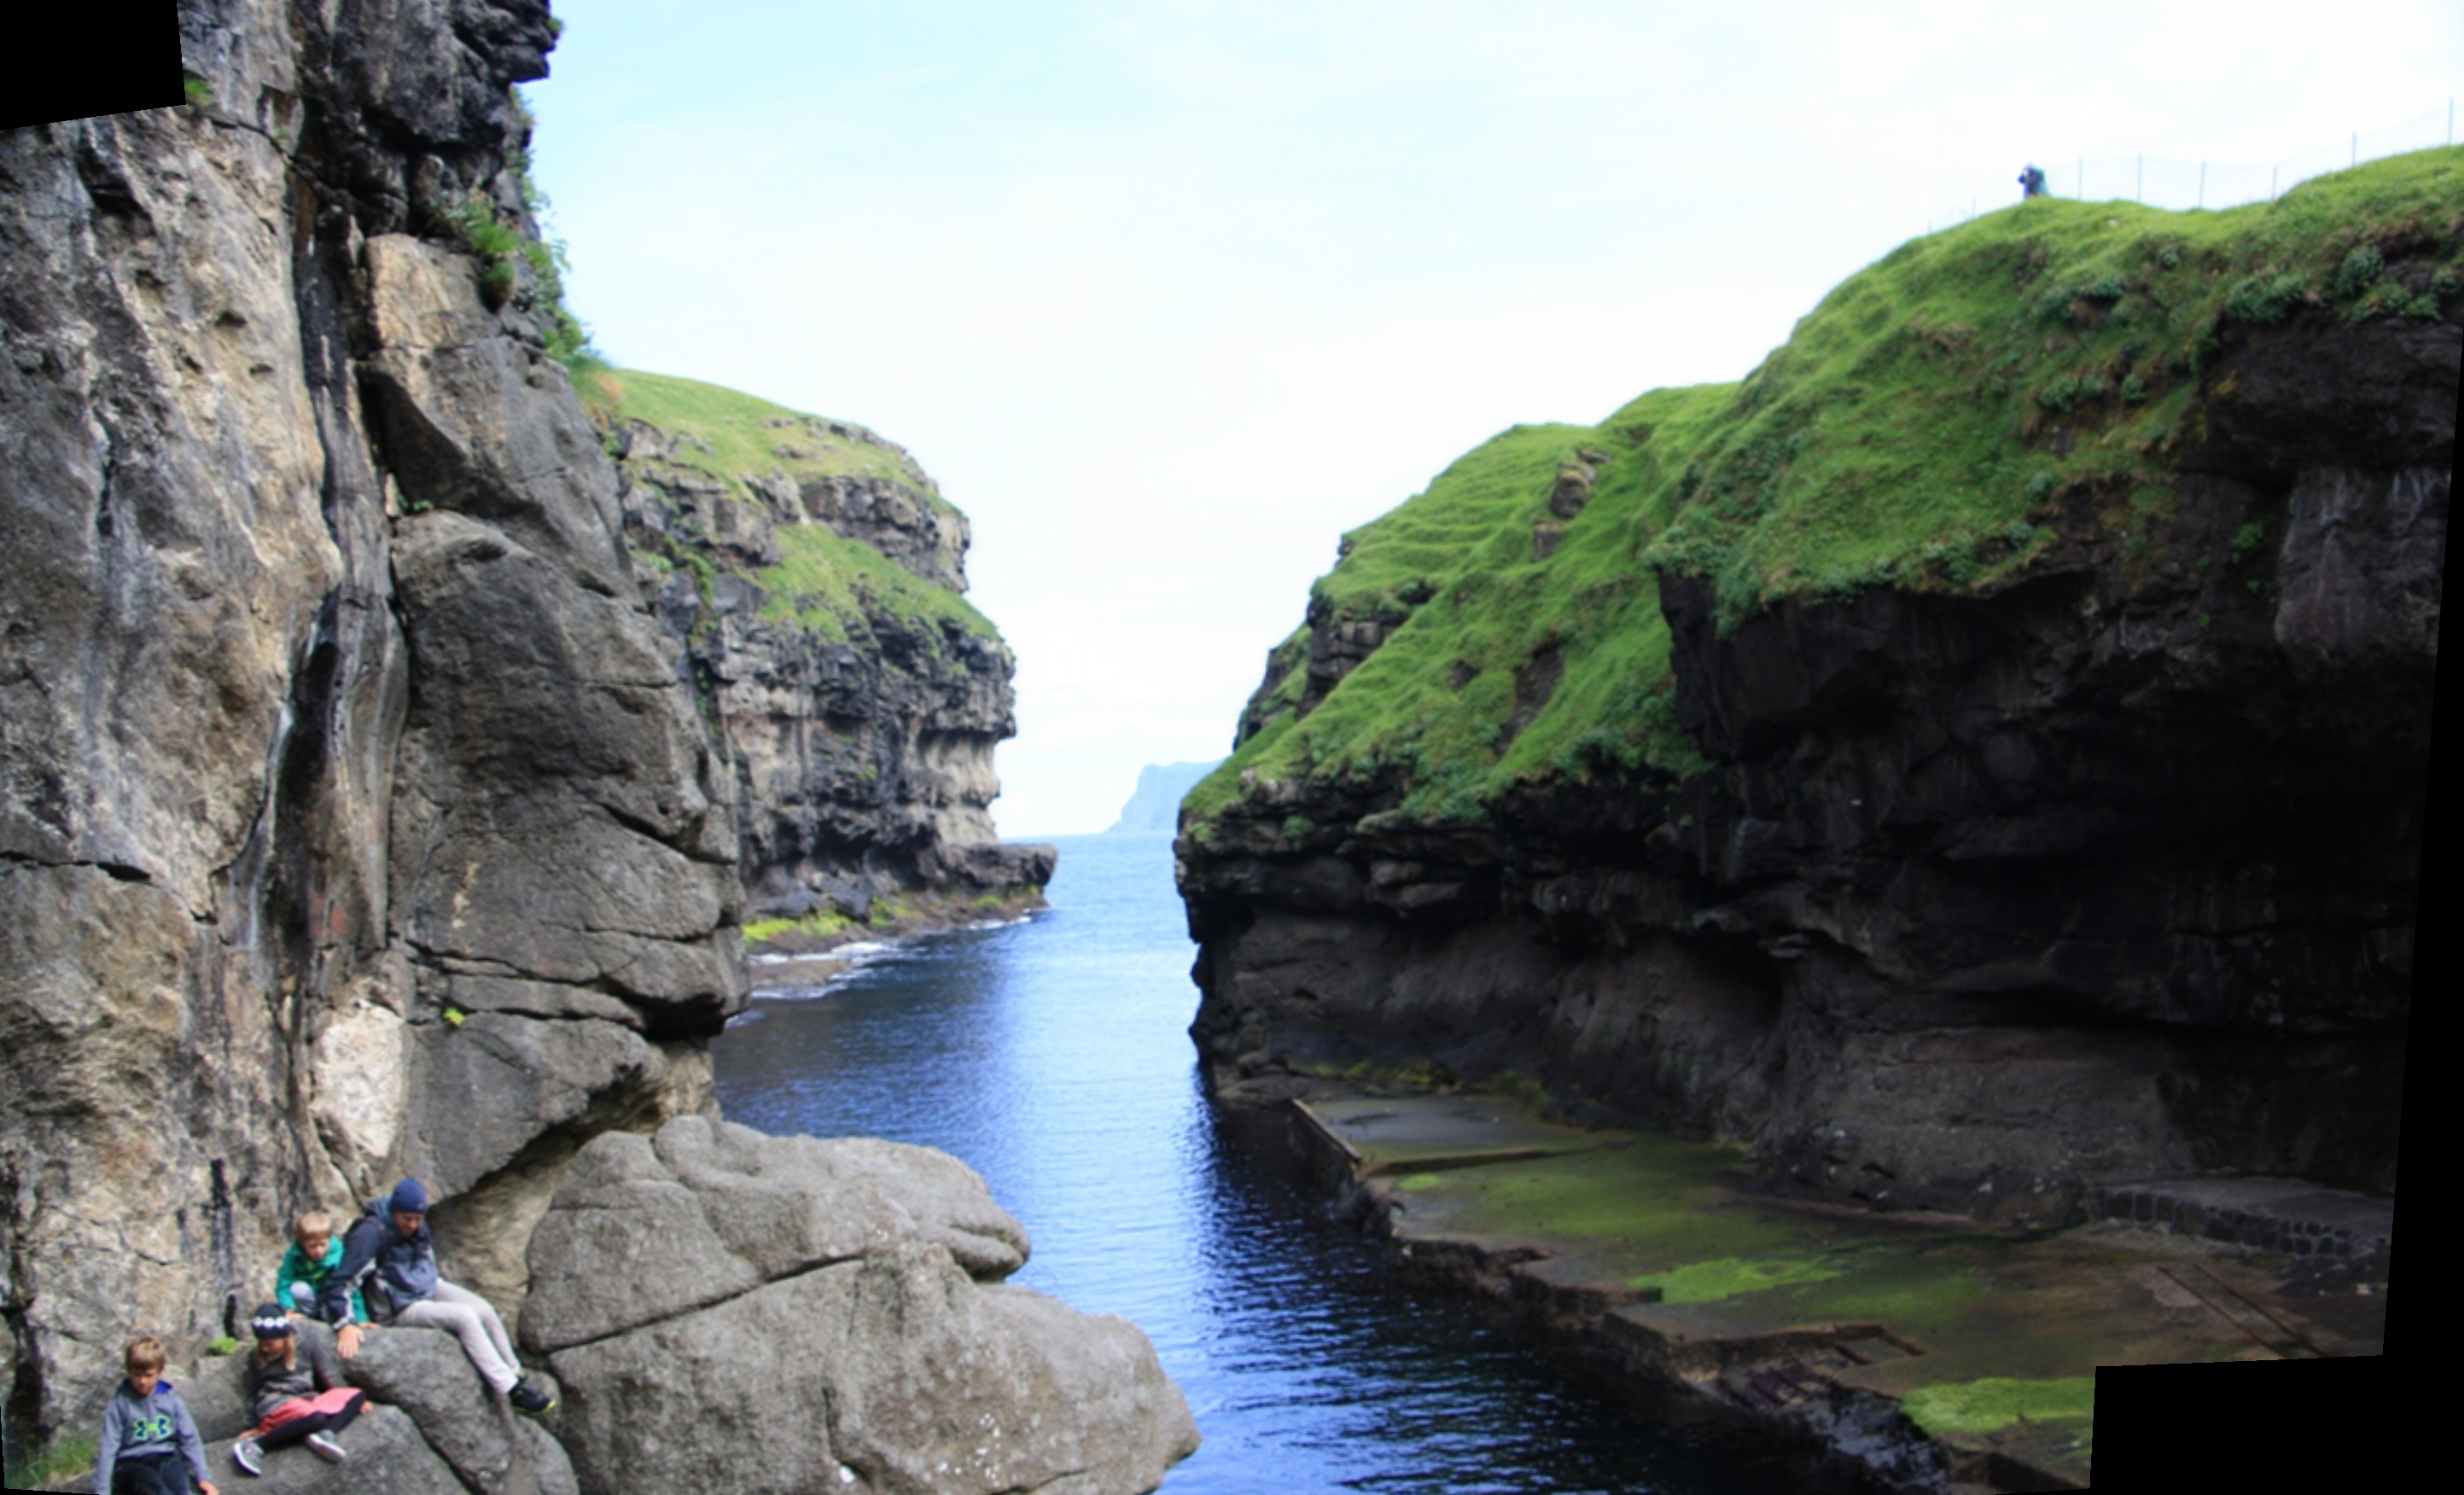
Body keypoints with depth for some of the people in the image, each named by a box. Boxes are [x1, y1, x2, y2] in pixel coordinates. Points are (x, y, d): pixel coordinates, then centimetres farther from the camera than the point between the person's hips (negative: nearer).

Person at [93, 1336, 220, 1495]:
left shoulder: (171, 1399, 8)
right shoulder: (120, 1403, 0)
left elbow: (189, 1439, 8)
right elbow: (108, 1448, -4)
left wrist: (203, 1477, -1)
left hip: (166, 1459, 2)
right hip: (132, 1464, -2)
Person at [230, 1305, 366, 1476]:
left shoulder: (308, 1344, 9)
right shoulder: (256, 1358, 12)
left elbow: (331, 1377, 10)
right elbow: (253, 1395, 18)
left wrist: (346, 1400, 4)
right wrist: (255, 1426, 11)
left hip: (309, 1401, 3)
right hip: (276, 1406, -3)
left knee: (358, 1395, -21)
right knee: (316, 1418, -38)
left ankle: (324, 1434, -41)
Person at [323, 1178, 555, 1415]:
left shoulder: (417, 1227, 0)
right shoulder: (372, 1232, -25)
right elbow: (342, 1281, -27)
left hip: (430, 1287, 7)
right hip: (400, 1309, -7)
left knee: (486, 1311, -13)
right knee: (465, 1317, -25)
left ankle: (516, 1375, 1)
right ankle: (513, 1391, -22)